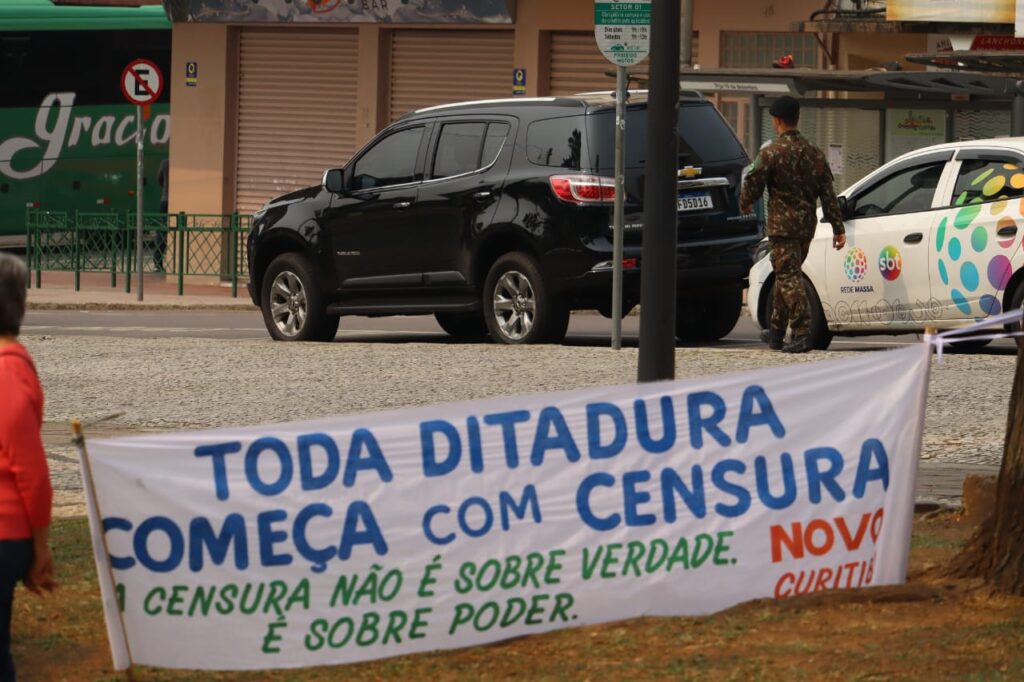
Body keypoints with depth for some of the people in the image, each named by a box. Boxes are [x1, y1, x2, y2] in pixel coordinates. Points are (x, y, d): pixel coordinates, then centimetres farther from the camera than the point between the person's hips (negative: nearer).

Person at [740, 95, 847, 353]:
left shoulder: (771, 153, -12)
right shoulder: (814, 153, 9)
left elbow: (753, 187, -6)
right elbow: (828, 194, 8)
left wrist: (745, 205, 17)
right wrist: (838, 228, 9)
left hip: (782, 225, -7)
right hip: (807, 225, 7)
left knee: (789, 278, -8)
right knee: (785, 276, 19)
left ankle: (802, 333, -19)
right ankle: (776, 332, 28)